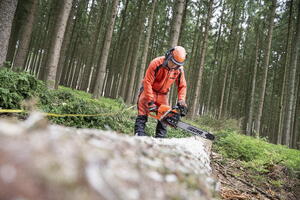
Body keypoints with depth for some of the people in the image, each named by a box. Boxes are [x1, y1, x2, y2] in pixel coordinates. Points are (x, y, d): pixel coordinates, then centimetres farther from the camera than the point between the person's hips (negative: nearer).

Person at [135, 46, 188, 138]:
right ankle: (139, 134, -13)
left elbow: (182, 86, -3)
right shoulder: (156, 63, -27)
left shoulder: (179, 69, -13)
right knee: (143, 115, -11)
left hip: (163, 95, 4)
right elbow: (147, 82, -26)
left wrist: (181, 100, -19)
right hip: (149, 91, -4)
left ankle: (160, 138, 8)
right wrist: (150, 102, -29)